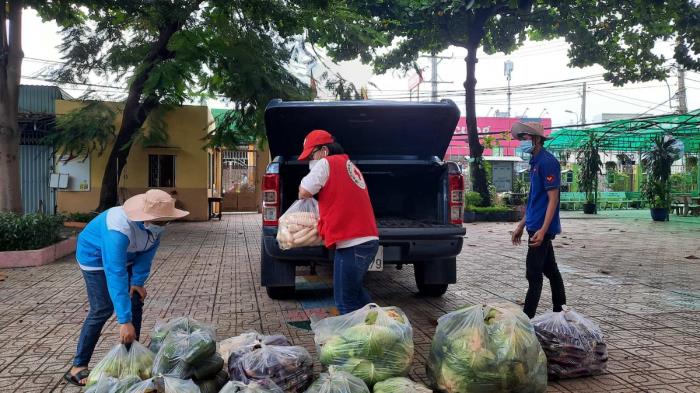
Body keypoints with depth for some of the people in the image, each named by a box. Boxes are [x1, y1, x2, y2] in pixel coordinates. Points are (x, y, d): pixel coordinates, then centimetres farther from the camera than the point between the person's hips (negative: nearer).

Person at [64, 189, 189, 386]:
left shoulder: (156, 224, -23)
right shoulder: (120, 229, -43)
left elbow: (147, 253, -7)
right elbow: (115, 274, -46)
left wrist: (138, 281, -13)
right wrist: (124, 321, -46)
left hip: (125, 257, 7)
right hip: (95, 256, -7)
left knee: (136, 301, 3)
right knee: (102, 309, -12)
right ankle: (78, 367, -1)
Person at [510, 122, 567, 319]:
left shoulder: (547, 162, -14)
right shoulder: (535, 162, 15)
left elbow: (553, 199, -19)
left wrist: (543, 230, -25)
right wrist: (521, 225, 22)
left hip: (541, 228, -10)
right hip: (536, 226, 10)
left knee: (533, 274, -7)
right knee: (550, 270, 15)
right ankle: (560, 312, 24)